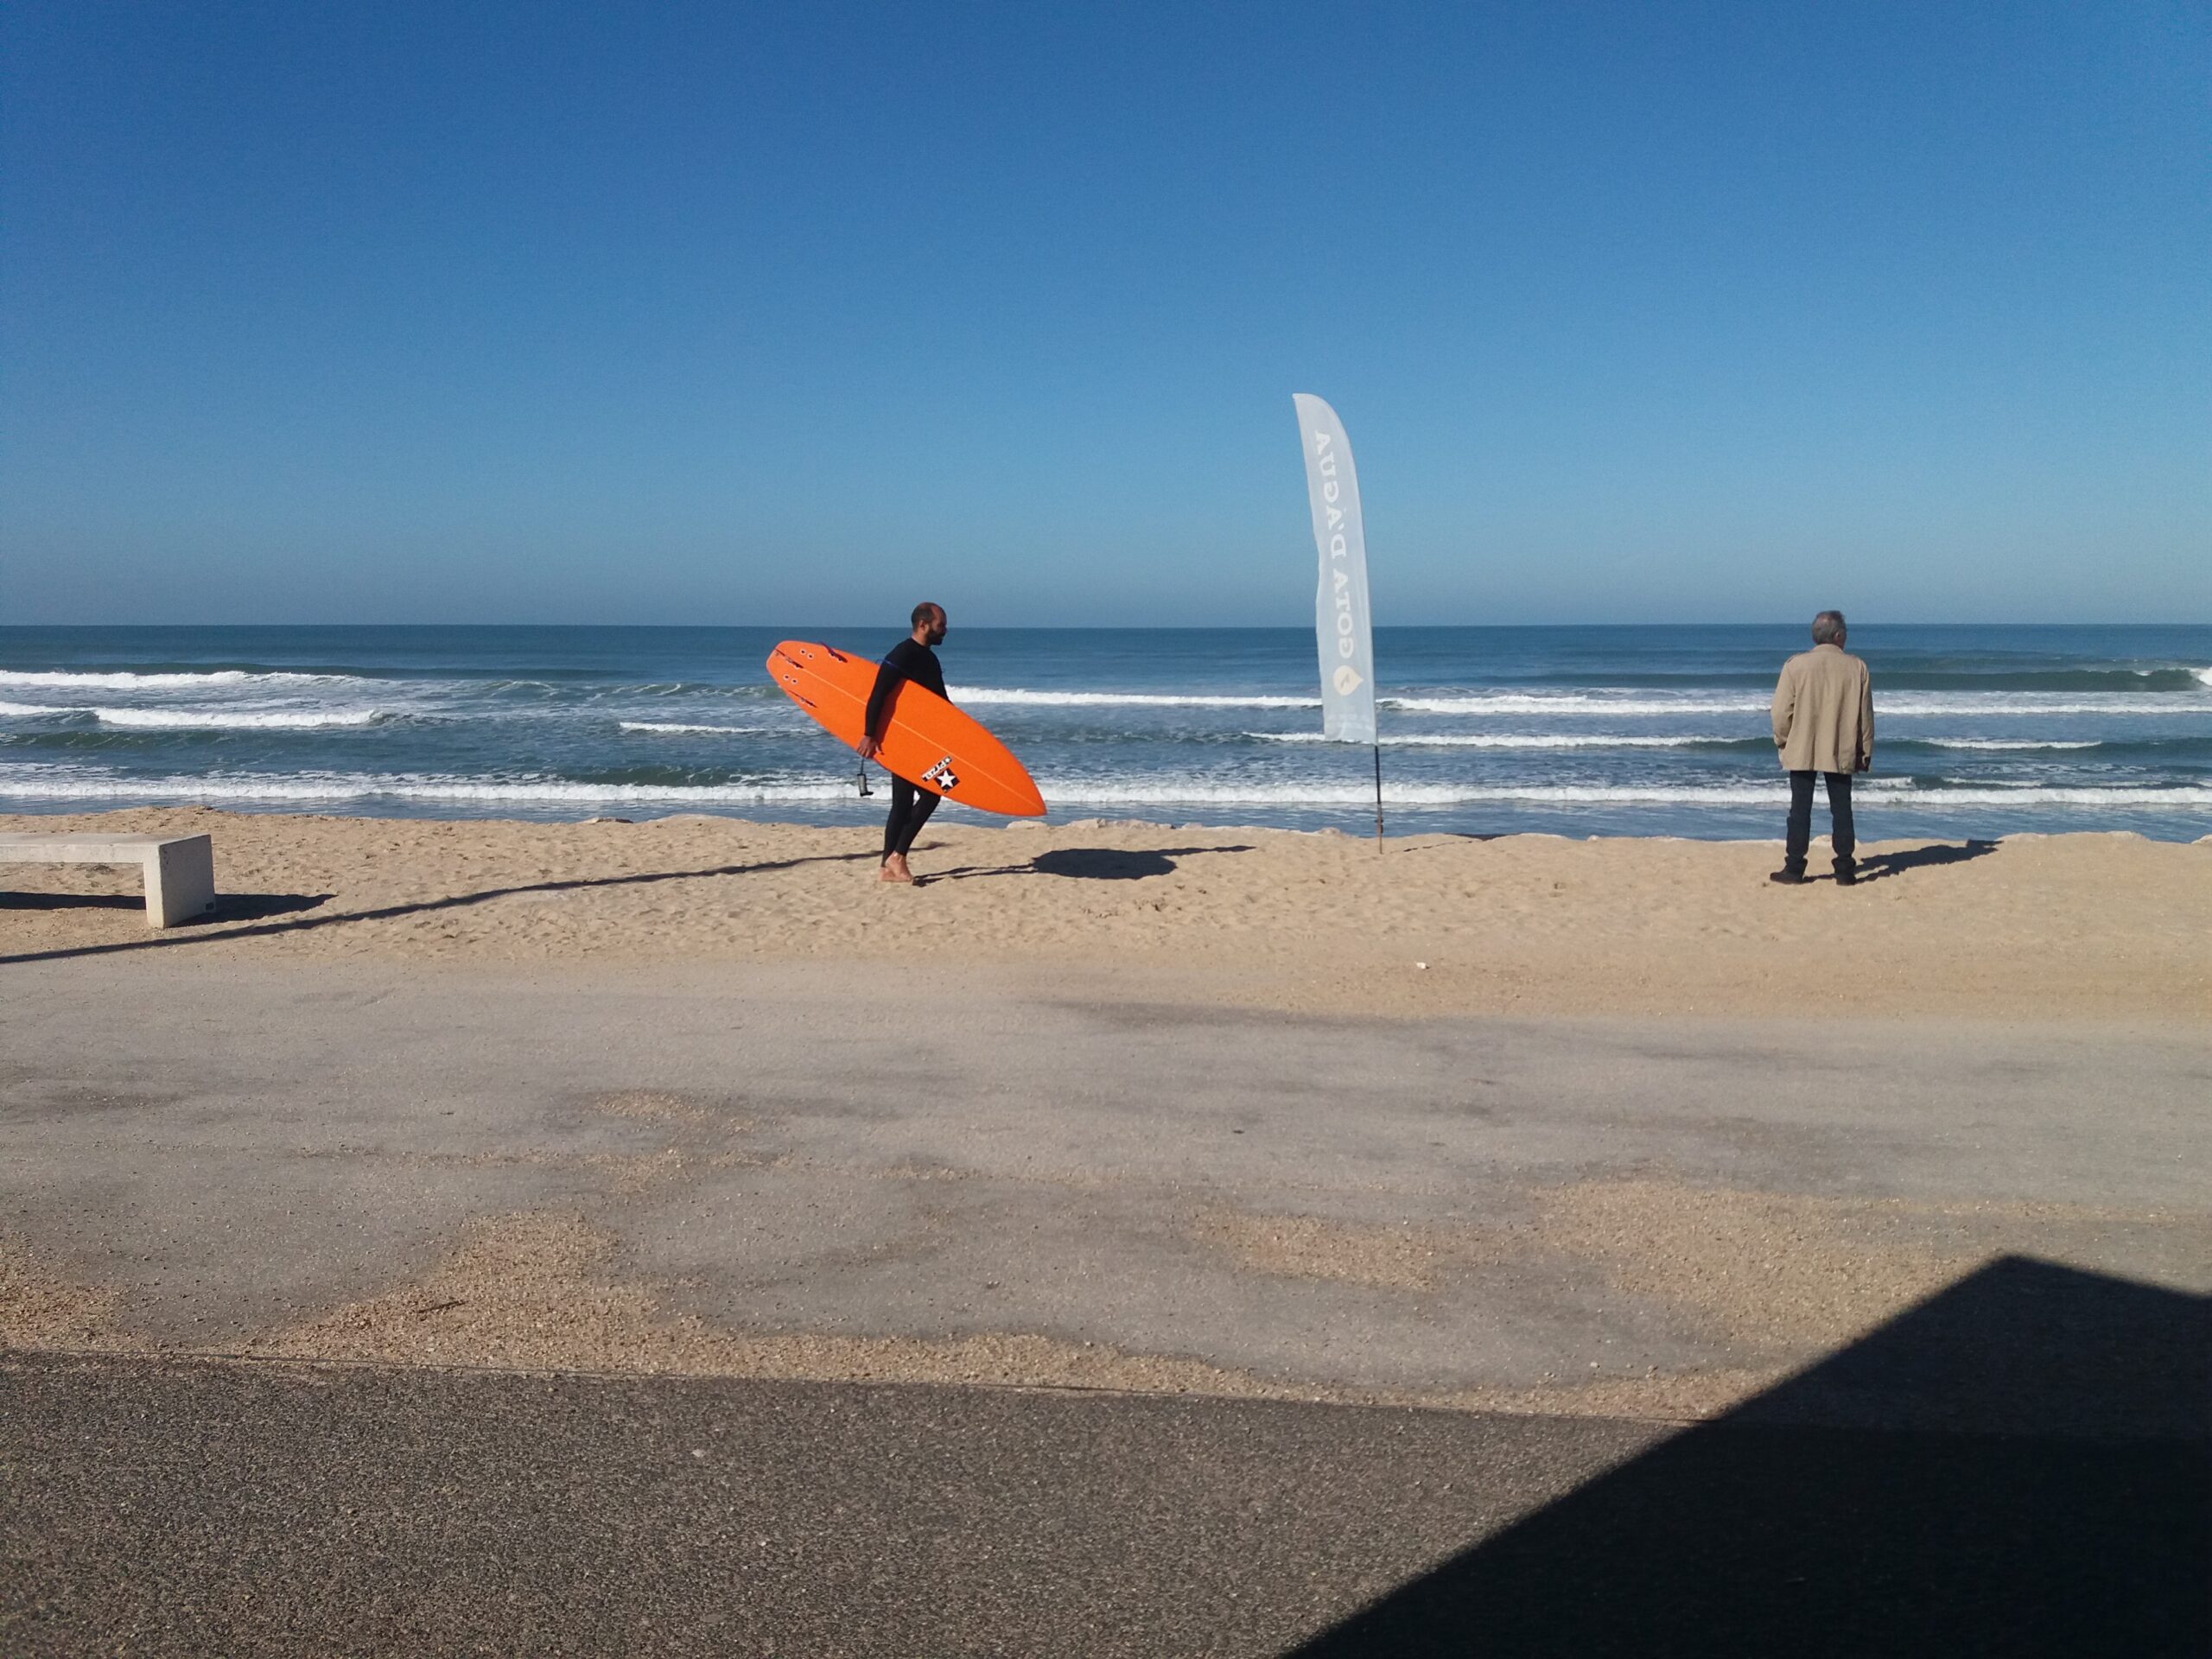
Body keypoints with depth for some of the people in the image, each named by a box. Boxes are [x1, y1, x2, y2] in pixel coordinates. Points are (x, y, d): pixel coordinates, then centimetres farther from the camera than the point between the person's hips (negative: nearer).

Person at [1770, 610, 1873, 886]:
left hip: (1801, 752, -1)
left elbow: (1782, 710, -8)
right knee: (1841, 810, 9)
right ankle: (1845, 871, 10)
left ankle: (1794, 869, 5)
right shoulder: (1857, 668, -3)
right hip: (1842, 753, 1)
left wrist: (1782, 740, 8)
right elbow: (1866, 715, 3)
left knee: (1800, 810, 5)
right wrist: (1866, 751, 12)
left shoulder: (1796, 665, -8)